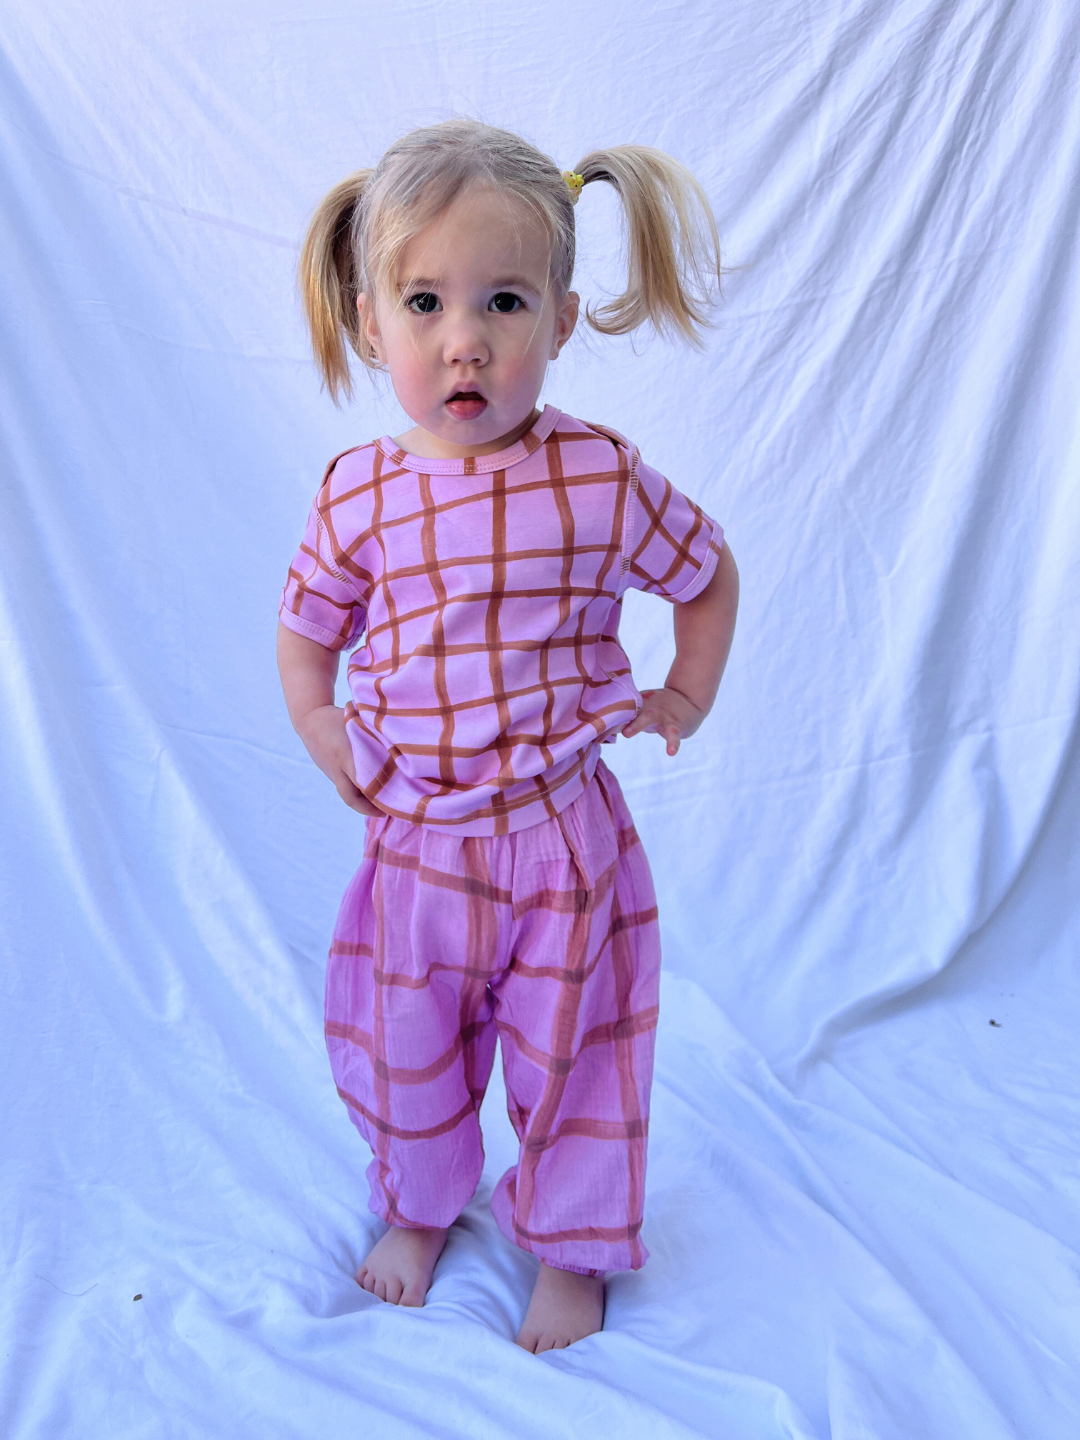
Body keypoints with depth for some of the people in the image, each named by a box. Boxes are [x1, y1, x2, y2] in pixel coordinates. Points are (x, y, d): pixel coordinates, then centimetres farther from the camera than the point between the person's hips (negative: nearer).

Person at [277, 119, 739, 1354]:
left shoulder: (602, 478, -13)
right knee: (408, 1042, 20)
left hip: (562, 827, -1)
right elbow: (305, 629, 9)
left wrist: (684, 699, 2)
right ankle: (419, 1204, 51)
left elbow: (708, 575, 5)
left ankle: (571, 1246, 42)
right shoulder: (358, 494, -8)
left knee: (570, 1046, 14)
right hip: (414, 833, 2)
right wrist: (320, 730, -5)